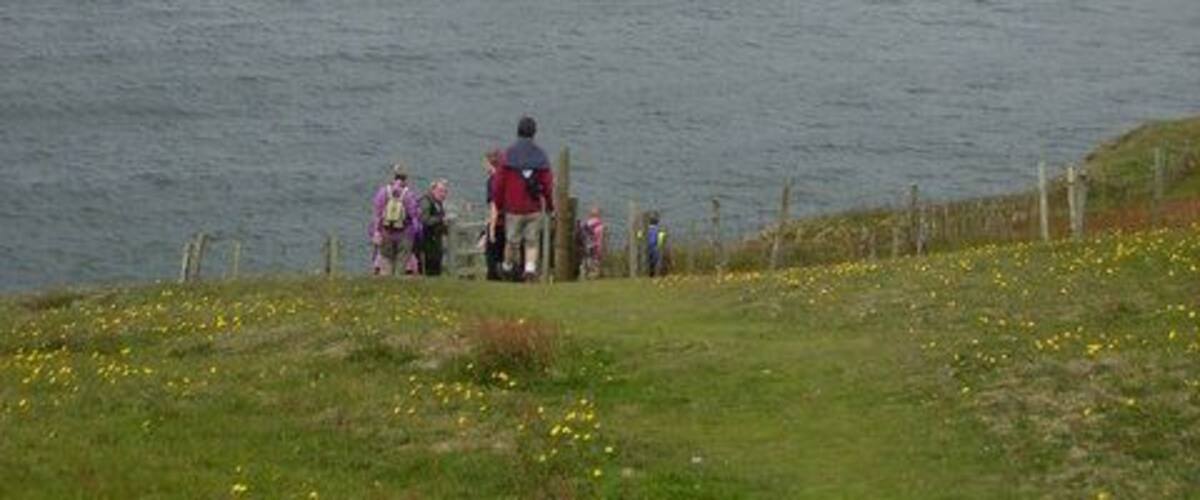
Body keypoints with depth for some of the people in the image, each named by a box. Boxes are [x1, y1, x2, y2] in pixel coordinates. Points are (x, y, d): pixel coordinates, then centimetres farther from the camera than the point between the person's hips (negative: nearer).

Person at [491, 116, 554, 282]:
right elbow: (548, 183, 1)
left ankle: (507, 267, 30)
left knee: (512, 241, 12)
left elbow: (500, 182, -5)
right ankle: (530, 268, -6)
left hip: (513, 208, -1)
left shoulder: (509, 154, -7)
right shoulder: (540, 155, -2)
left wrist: (497, 205, 7)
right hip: (534, 208, 1)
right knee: (532, 241, 9)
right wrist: (549, 205, 14)